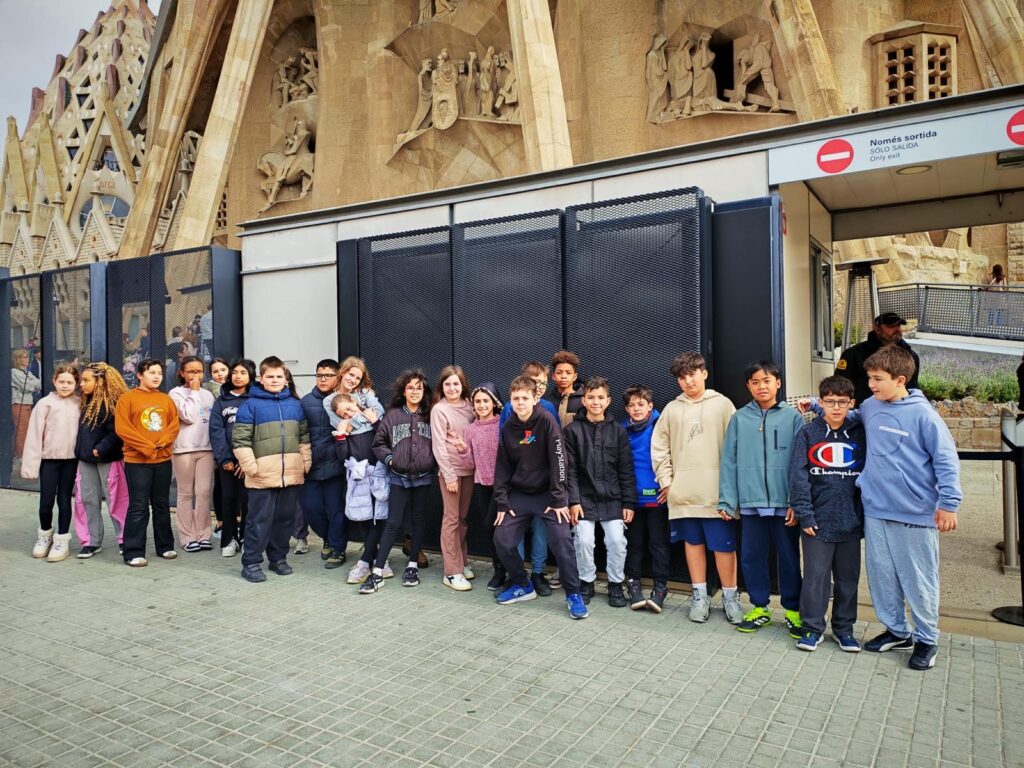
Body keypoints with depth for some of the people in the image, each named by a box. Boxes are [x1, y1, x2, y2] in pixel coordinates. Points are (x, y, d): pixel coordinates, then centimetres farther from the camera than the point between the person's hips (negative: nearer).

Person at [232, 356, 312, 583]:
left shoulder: (295, 404, 11)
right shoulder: (250, 405, -3)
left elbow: (304, 436, 16)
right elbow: (240, 440, -6)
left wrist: (306, 462, 8)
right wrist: (251, 467, -12)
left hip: (291, 475, 4)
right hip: (262, 476, -4)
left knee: (285, 518, 12)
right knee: (259, 520, 0)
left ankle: (279, 557, 26)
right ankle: (251, 562, 12)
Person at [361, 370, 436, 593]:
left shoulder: (430, 415, 2)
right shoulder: (392, 415, -1)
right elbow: (379, 443, 5)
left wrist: (434, 461, -5)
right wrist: (389, 459, -7)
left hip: (424, 477, 1)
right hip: (399, 477, -1)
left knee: (419, 520, 9)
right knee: (393, 522, -2)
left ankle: (412, 566, 21)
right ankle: (377, 572, 2)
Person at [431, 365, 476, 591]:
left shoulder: (469, 406, 8)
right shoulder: (439, 410, -6)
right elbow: (438, 446, -10)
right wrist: (449, 475, -14)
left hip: (469, 468, 5)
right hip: (451, 470, -5)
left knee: (463, 517, 11)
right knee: (452, 518, -3)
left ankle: (462, 562, 22)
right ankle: (452, 572, 1)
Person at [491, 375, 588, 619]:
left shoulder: (546, 421, -13)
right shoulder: (507, 428, 1)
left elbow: (558, 461, -15)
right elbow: (502, 467, 6)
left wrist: (559, 499, -17)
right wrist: (502, 502, 1)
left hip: (547, 493, -4)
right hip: (519, 495, 5)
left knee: (562, 540, -17)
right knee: (502, 540, -3)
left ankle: (573, 594, 1)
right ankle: (522, 585, 19)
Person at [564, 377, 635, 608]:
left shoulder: (618, 430, 4)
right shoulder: (573, 430, 0)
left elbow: (626, 470, 3)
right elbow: (570, 469, -2)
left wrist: (628, 503, 0)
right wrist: (573, 500, -8)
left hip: (612, 500, 1)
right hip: (584, 499, -1)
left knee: (617, 541, -3)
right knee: (584, 541, -4)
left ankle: (616, 585, 18)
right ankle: (586, 583, 18)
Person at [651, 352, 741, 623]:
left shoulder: (722, 404, 2)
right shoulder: (672, 409, 9)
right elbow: (659, 447, 9)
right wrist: (666, 480, 2)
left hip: (716, 491, -2)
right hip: (683, 492, 3)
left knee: (723, 545, 2)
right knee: (693, 542, 11)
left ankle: (730, 596, 18)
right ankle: (700, 595, 23)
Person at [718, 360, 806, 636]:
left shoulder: (793, 417, -2)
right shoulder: (739, 418, 3)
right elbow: (729, 461, 2)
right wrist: (727, 500, -3)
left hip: (784, 503, -2)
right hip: (750, 502, 2)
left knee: (789, 558, 11)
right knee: (751, 557, 11)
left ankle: (793, 610, 27)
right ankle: (760, 607, 27)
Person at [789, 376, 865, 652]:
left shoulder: (860, 433, 4)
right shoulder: (808, 433, -2)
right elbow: (798, 475, -5)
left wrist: (867, 514, 1)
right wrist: (804, 514, -10)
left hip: (851, 521, 2)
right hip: (817, 521, -2)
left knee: (848, 577, 13)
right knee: (815, 576, 3)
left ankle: (844, 627, 28)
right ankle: (812, 628, 18)